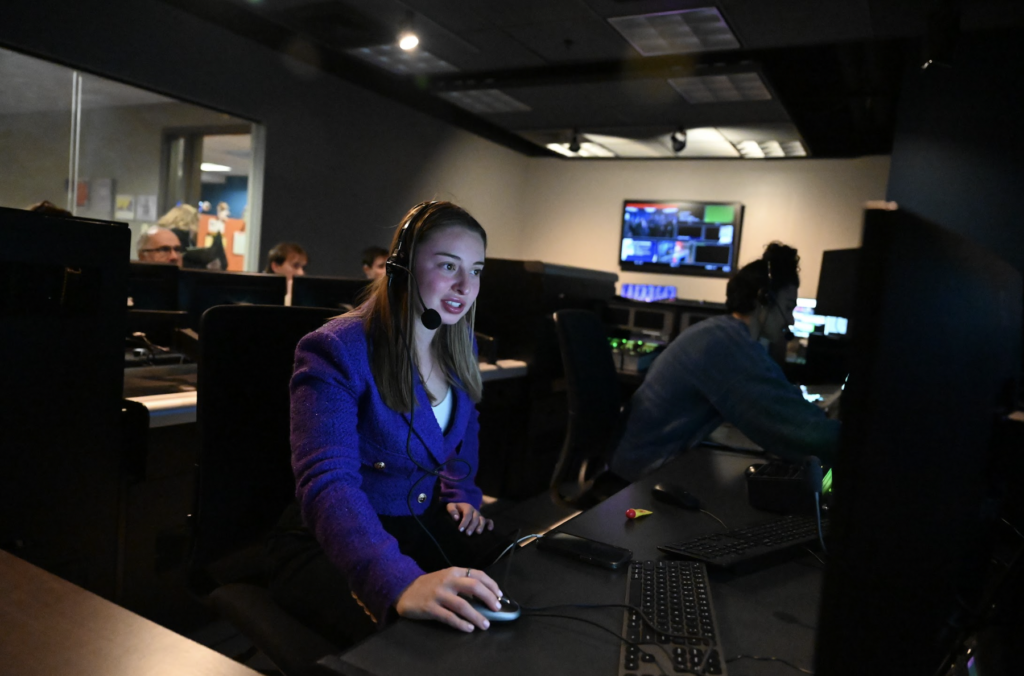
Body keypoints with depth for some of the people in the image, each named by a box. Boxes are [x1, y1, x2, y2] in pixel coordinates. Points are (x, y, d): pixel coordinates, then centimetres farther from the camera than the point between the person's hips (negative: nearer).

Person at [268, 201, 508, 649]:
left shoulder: (457, 346, 3)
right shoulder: (336, 352, -21)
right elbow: (328, 484, -35)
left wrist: (460, 492, 7)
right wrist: (399, 583, -50)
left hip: (422, 524, 7)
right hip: (329, 544, -6)